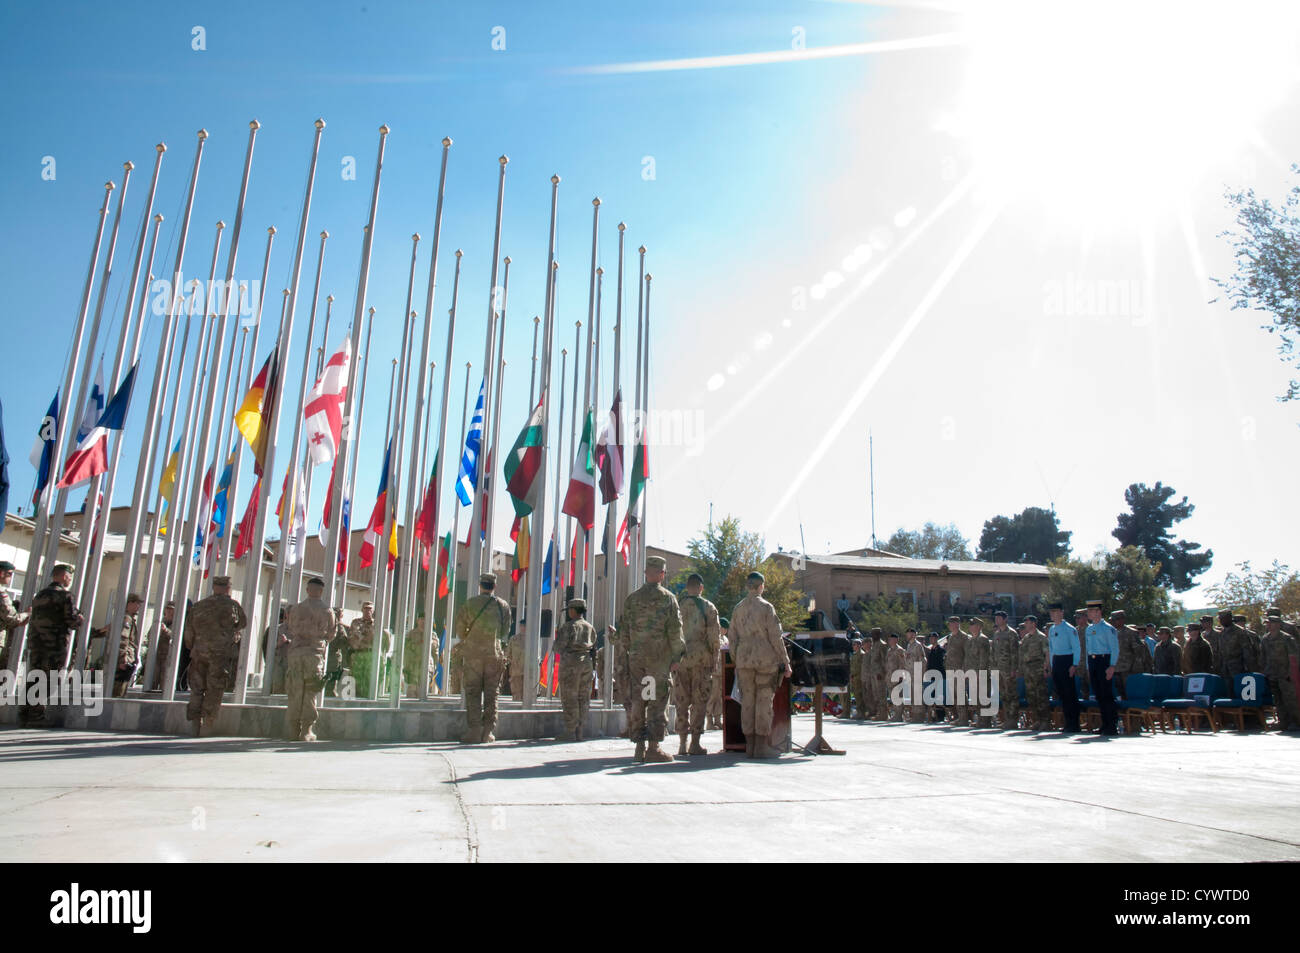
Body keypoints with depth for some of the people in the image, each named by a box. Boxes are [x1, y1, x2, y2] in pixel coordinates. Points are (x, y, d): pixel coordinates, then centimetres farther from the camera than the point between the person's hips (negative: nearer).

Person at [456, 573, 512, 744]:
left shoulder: (470, 604, -2)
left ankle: (473, 733, -2)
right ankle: (487, 733, 4)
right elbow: (505, 632, 11)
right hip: (495, 654, 2)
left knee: (472, 693, 2)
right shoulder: (504, 605, 5)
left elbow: (460, 630, 2)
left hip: (473, 653, -2)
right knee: (491, 694, 6)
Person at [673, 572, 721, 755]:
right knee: (699, 701, 3)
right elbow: (714, 635, -6)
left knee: (681, 702, 8)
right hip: (701, 658, -3)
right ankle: (695, 744, 2)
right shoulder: (708, 607, -3)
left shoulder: (676, 606, 5)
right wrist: (714, 658, 3)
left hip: (679, 659, 3)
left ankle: (682, 744, 9)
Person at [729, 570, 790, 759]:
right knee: (764, 701, -1)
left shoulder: (738, 609, 10)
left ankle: (750, 745, 11)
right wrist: (786, 662, -3)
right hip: (766, 660, -5)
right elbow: (775, 637, -8)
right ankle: (762, 746, 0)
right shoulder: (766, 607, -6)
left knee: (747, 701, 8)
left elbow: (733, 639, 12)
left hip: (743, 661, 5)